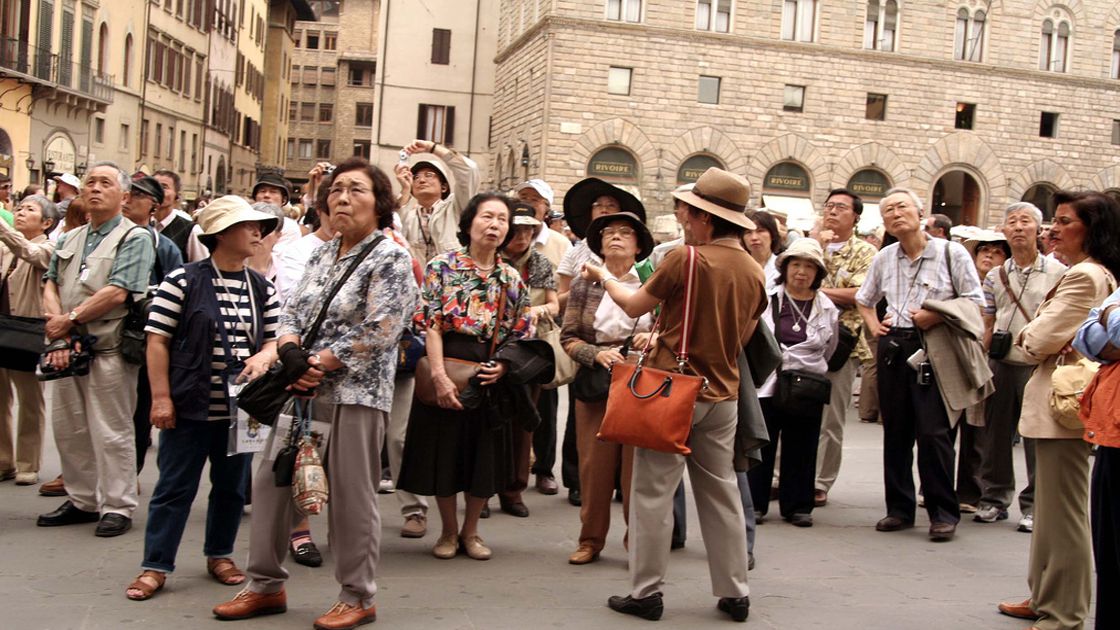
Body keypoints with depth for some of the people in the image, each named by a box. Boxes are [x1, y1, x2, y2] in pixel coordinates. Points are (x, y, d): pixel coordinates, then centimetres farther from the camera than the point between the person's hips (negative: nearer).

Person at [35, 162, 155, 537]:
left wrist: (69, 319, -11)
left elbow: (117, 293, -15)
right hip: (67, 348, 7)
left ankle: (117, 508, 6)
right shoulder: (69, 239, 17)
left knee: (111, 432, -2)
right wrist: (57, 331, -8)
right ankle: (82, 501, 25)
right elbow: (51, 286, 9)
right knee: (68, 429, 12)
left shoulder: (134, 239, -4)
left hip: (109, 349, -7)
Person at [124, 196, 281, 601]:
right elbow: (157, 340, -6)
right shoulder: (183, 281, -6)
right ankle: (155, 566, 13)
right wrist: (161, 397, -11)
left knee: (231, 486, 14)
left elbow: (276, 338, 14)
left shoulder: (263, 288, 8)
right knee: (175, 487, 3)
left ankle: (220, 554, 31)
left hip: (242, 408, 4)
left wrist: (265, 355, -9)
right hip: (191, 406, -4)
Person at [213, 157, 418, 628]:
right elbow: (291, 312, 12)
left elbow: (376, 333, -15)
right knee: (271, 481, 9)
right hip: (304, 387, 7)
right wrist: (291, 354, -9)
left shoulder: (390, 258, -7)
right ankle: (265, 585, 24)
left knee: (352, 496, 0)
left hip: (356, 391, -7)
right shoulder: (323, 253, 14)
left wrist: (318, 364, -15)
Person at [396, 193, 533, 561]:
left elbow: (520, 336, 8)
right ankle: (448, 531, 24)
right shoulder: (442, 266, -3)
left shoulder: (512, 279, 8)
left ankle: (470, 531, 26)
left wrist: (503, 366, -11)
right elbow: (430, 324, -11)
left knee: (484, 456, 8)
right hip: (447, 370, -3)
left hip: (491, 378, 3)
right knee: (445, 452, 5)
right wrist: (439, 375, -20)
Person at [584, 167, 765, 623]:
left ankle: (646, 592, 8)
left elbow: (634, 306, -2)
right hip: (723, 394, 6)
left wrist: (603, 277, 15)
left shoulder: (686, 259, -14)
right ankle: (734, 593, 18)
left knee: (653, 491, 3)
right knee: (720, 493, 13)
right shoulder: (754, 271, 4)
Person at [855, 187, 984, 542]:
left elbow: (974, 302, -3)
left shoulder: (951, 253, -3)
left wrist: (937, 316, -15)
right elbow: (864, 299, 27)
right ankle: (900, 508, 19)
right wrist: (873, 327, 11)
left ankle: (944, 513, 4)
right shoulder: (884, 259, 11)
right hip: (893, 349, 5)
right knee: (895, 431, 8)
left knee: (933, 432, -8)